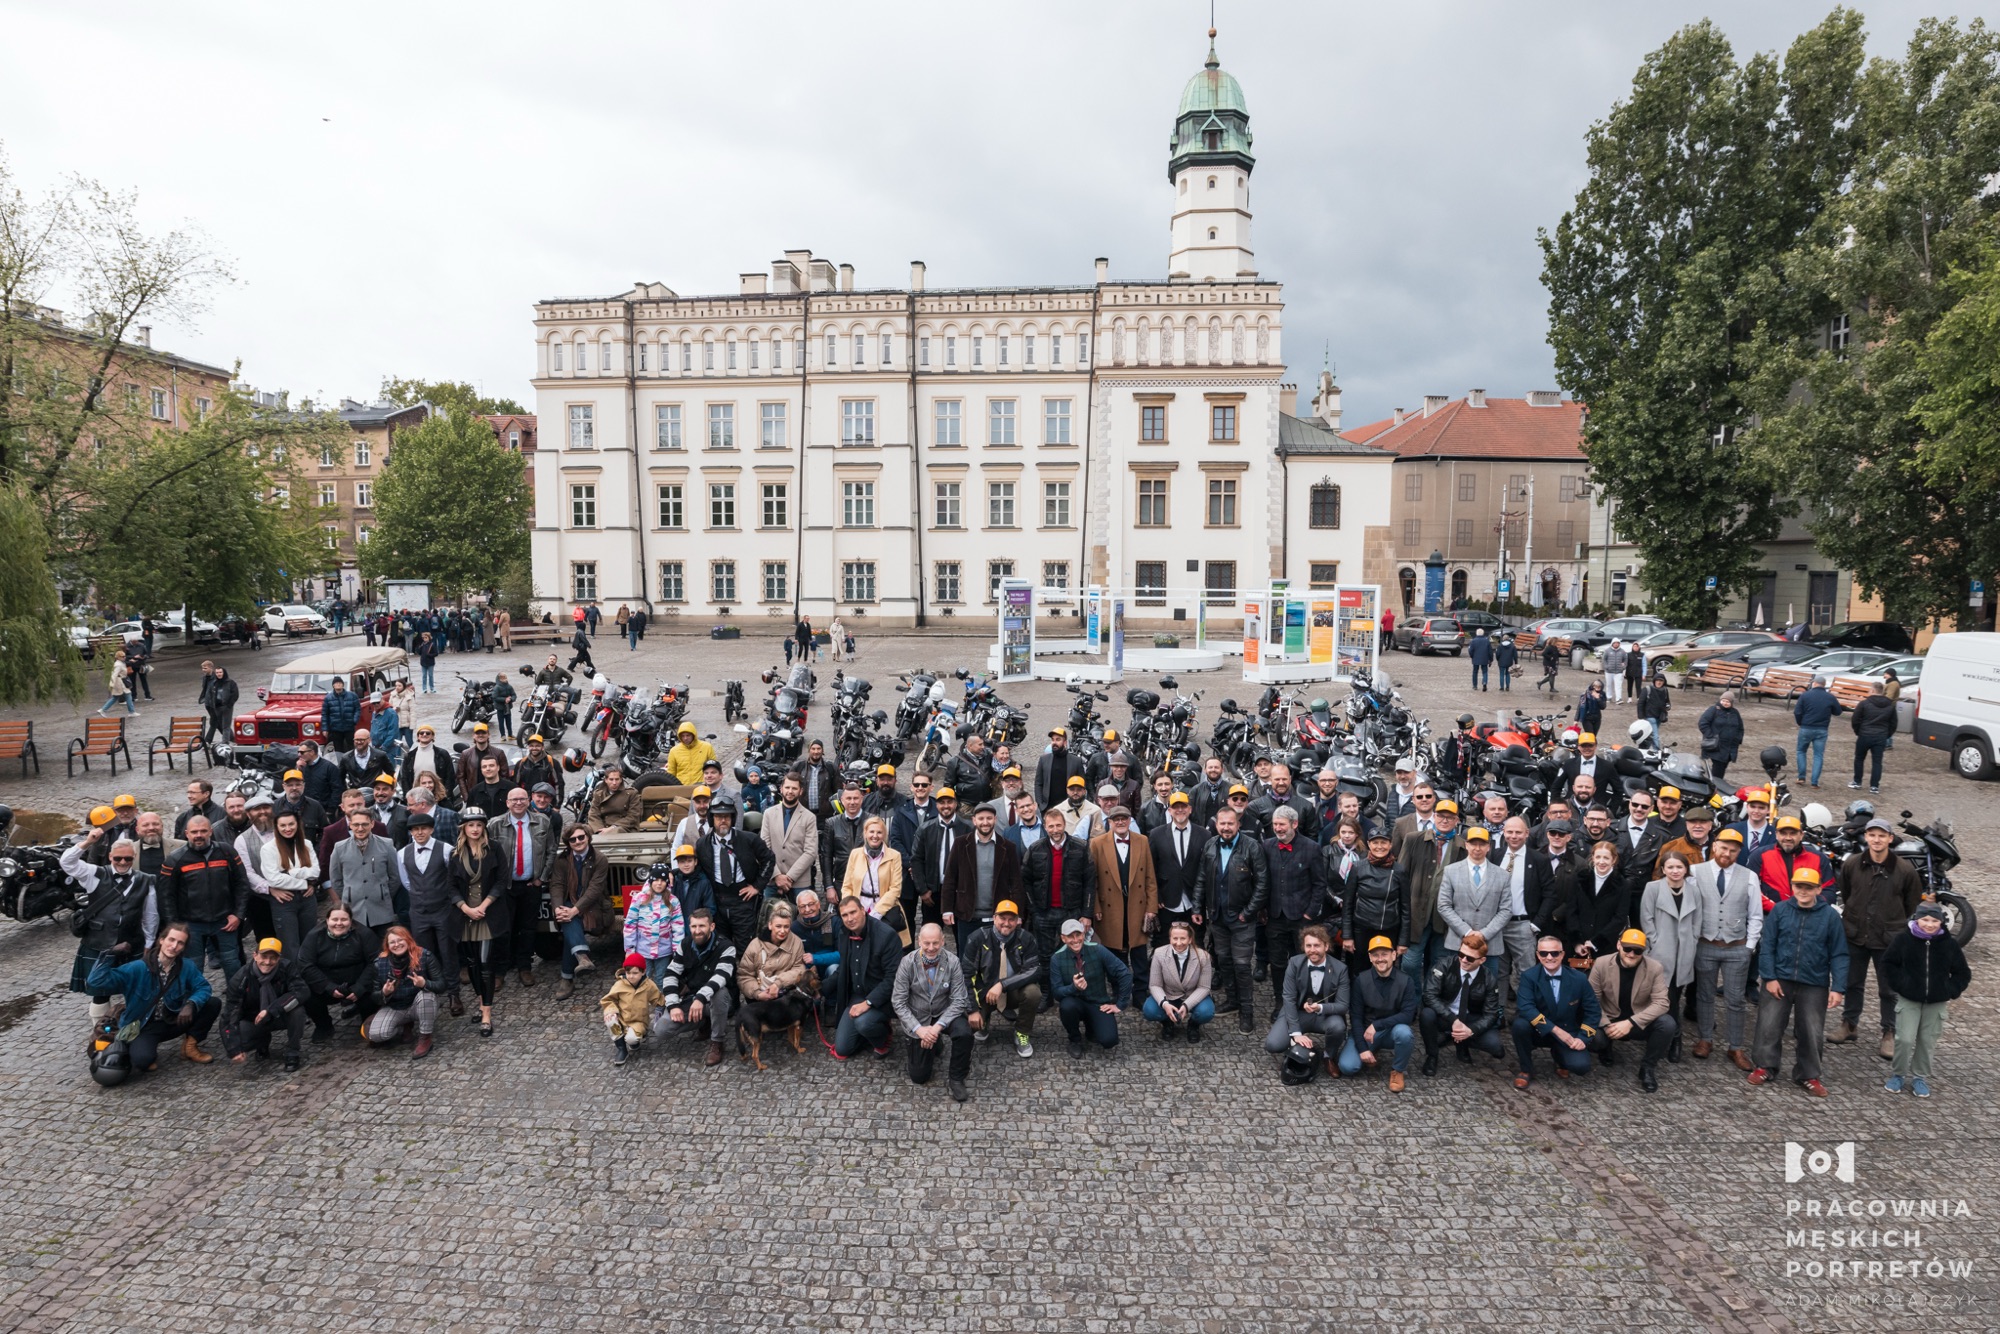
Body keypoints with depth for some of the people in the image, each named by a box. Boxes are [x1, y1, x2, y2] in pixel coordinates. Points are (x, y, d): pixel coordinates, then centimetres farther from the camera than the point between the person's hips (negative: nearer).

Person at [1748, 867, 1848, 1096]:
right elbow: (1766, 946, -2)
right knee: (1769, 1026, 5)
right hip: (1779, 981, 0)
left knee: (1811, 1033, 8)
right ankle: (1766, 1067, 22)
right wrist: (1769, 977, -8)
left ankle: (1807, 1075, 25)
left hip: (1814, 985, 0)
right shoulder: (1780, 910, -4)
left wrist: (1838, 987, -8)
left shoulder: (1830, 915, -4)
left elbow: (1838, 955, -2)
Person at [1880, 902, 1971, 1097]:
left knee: (1927, 1042, 8)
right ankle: (1898, 1075, 11)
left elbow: (1962, 973, 10)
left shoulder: (1949, 944, -1)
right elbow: (1887, 965, 2)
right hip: (1908, 1000, -2)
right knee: (1905, 1039, -8)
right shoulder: (1903, 939, -7)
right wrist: (1900, 984, -8)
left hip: (1936, 1003, 2)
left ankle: (1920, 1078, 25)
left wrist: (1951, 992, -1)